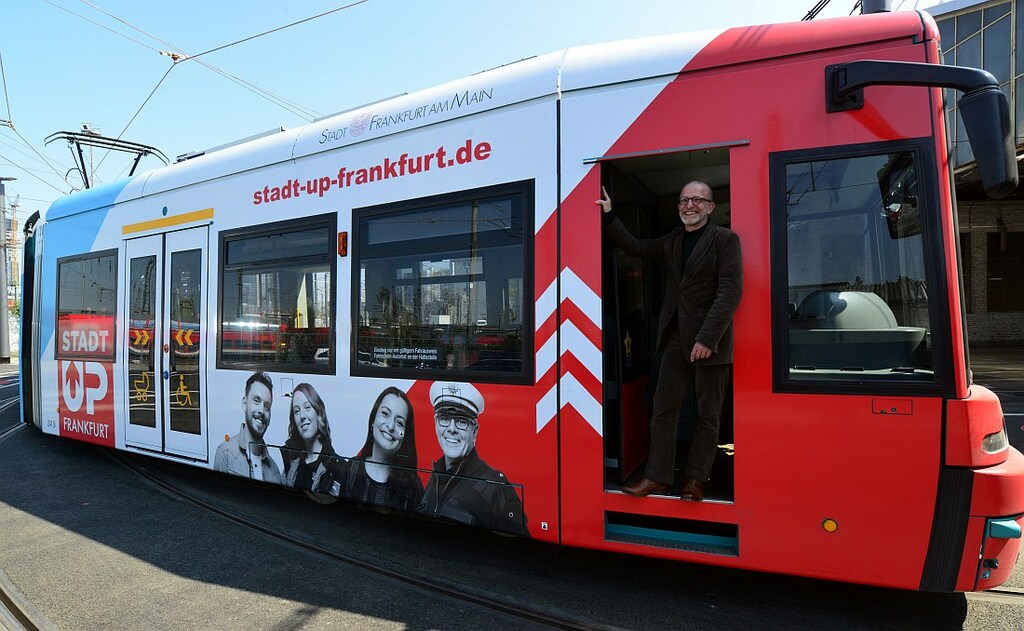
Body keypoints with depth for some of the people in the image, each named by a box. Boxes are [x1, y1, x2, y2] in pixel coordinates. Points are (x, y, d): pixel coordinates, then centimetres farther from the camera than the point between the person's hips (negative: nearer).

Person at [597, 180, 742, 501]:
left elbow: (730, 292, -14)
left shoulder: (725, 239, -6)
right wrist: (609, 216, 19)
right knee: (663, 409, 6)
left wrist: (707, 339, -20)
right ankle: (658, 476, 14)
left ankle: (696, 480, 19)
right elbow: (636, 247, 26)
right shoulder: (673, 240, 13)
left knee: (708, 415, 7)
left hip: (710, 342, -6)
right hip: (677, 339, 6)